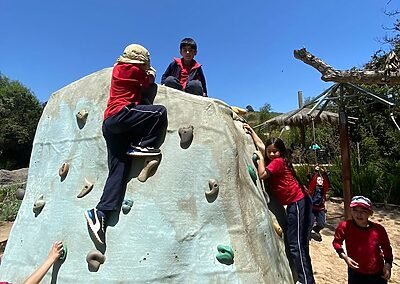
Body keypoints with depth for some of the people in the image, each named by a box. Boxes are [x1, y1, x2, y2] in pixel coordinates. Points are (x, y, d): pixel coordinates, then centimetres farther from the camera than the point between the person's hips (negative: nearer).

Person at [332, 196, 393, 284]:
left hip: (378, 274, 1)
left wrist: (388, 264, -8)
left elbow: (386, 248, 2)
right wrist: (344, 256, -16)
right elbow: (336, 242, -4)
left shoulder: (378, 229, -16)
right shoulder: (345, 226, -20)